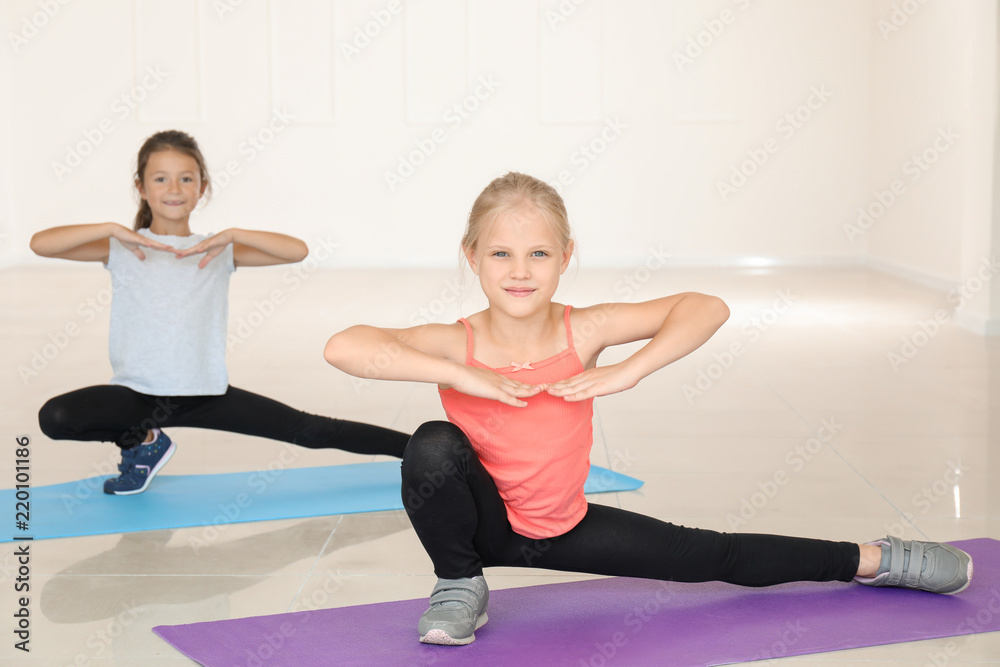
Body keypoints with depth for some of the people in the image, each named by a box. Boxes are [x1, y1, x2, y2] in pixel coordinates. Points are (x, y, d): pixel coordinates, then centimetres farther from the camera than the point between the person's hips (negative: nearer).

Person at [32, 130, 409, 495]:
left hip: (206, 394, 0)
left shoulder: (218, 252, 3)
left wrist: (233, 236, -19)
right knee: (54, 418, -26)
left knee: (309, 431, -4)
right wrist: (112, 229, -21)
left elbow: (297, 251, -9)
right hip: (137, 394, 0)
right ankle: (143, 441, 1)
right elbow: (40, 243, -14)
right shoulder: (122, 248, 0)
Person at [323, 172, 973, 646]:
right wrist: (464, 377, -41)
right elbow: (343, 347, -40)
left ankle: (874, 560, 27)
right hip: (486, 521, -1)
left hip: (566, 527, 2)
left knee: (716, 557, 4)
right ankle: (460, 584, -5)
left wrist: (625, 372, -33)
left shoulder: (583, 331, -20)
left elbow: (707, 308, -21)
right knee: (432, 448, -32)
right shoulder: (459, 342, -25)